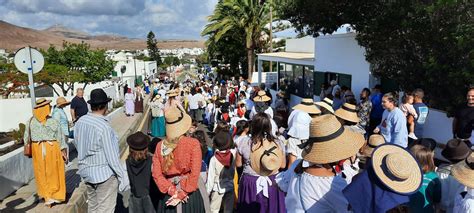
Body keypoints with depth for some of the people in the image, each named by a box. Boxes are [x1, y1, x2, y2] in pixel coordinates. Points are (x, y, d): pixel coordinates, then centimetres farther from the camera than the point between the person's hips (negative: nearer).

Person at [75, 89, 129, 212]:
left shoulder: (80, 122, -4)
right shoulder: (103, 126, -24)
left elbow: (77, 144, 10)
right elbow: (112, 156, -21)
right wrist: (123, 176, -13)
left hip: (86, 172, 7)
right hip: (104, 174, -7)